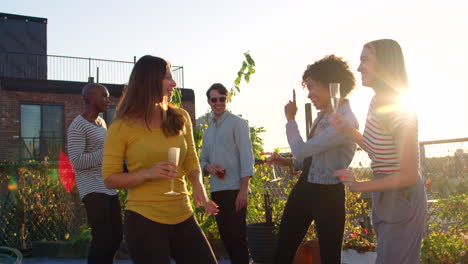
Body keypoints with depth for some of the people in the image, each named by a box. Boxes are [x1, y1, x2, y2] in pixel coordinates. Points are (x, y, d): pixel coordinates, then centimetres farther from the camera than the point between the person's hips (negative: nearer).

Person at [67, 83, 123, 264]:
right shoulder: (77, 127, -12)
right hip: (92, 190, -9)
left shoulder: (101, 123, 15)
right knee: (102, 239, -13)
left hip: (108, 188, 9)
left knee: (116, 237, 11)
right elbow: (76, 162, -19)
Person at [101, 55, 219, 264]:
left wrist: (198, 185, -8)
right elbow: (110, 179, -5)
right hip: (144, 220, -4)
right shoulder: (122, 127, -6)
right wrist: (148, 173, -20)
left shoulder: (180, 118, 5)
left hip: (183, 217, 4)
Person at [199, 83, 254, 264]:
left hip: (234, 189, -7)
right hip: (216, 190, 7)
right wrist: (207, 167, -5)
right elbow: (202, 159, 21)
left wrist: (243, 190, -18)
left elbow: (246, 157, -9)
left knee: (237, 237, -7)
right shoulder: (208, 131, 18)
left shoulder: (237, 123, -2)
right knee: (226, 237, 12)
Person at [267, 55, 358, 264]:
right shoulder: (323, 115, 8)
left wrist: (290, 119, -6)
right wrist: (288, 162, 2)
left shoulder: (346, 121, -20)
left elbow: (301, 150, -21)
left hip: (328, 195, -8)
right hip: (304, 188, 8)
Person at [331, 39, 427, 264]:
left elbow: (409, 176, -22)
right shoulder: (376, 103, 4)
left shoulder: (401, 112, -23)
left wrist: (360, 186, -23)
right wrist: (348, 130, 6)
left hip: (402, 198, -9)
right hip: (384, 199, 9)